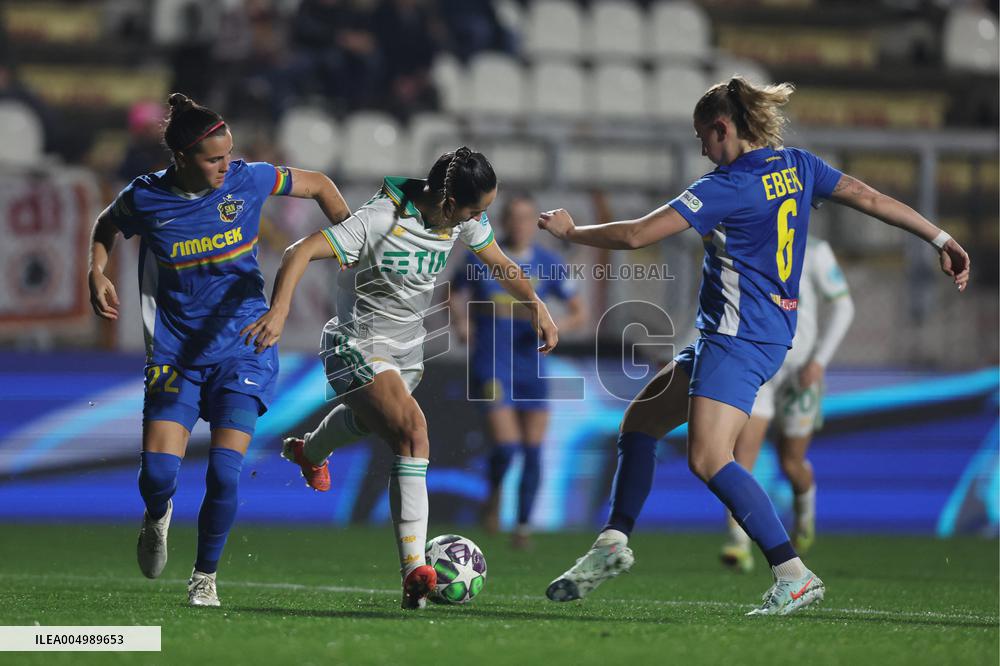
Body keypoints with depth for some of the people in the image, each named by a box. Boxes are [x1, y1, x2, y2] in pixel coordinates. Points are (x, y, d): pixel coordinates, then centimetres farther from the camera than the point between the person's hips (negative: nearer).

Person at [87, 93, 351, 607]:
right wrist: (96, 273, -2)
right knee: (157, 472, -12)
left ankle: (205, 577, 9)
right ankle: (158, 517, 27)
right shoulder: (145, 199, -9)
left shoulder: (247, 180, -9)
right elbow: (106, 226, 15)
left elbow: (318, 186, 8)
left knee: (224, 473, -14)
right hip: (176, 353, 0)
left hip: (242, 350, 0)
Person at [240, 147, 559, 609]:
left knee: (369, 419, 33)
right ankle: (415, 572, -32)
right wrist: (279, 311, -47)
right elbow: (301, 253, -34)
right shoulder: (380, 220, -29)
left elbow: (500, 263, 13)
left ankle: (309, 453, 70)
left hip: (408, 347, 8)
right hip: (359, 346, -8)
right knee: (412, 431, -27)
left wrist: (536, 305, 2)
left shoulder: (463, 220, -6)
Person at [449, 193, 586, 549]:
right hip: (491, 366, -2)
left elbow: (580, 312, 4)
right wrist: (461, 322, -7)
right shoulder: (480, 258, -2)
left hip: (530, 367, 2)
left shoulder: (549, 264, 0)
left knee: (533, 451, 1)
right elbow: (454, 293, 13)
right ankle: (494, 494, 16)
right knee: (506, 446, -16)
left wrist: (558, 326, -18)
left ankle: (523, 526, 17)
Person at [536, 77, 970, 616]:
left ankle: (793, 574, -23)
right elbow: (871, 199, 10)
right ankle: (614, 542, 20)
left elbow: (637, 234, -14)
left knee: (709, 459, -19)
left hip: (739, 338, -10)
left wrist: (570, 231, 1)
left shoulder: (727, 187, -15)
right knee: (642, 419, 16)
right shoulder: (796, 166, 7)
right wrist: (942, 241, 17)